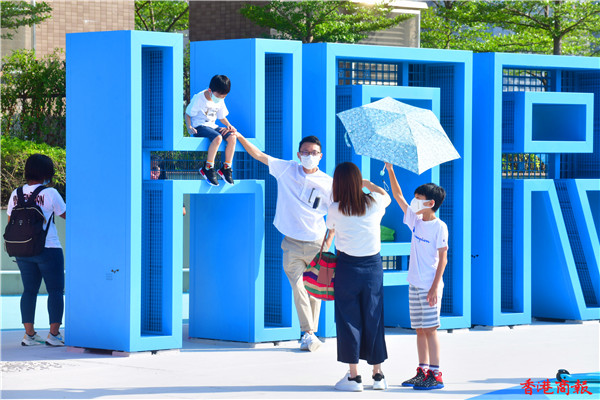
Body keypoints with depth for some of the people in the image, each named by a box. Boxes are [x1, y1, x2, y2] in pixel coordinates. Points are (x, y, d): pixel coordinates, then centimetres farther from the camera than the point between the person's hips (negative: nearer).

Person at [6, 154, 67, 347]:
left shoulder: (16, 194, 5)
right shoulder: (50, 193, -11)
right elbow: (67, 215, 0)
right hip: (48, 249, -5)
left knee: (29, 290, 9)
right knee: (55, 290, 1)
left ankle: (29, 333, 5)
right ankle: (54, 334, -3)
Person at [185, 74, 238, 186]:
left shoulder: (220, 101, 7)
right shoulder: (199, 98, -12)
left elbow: (222, 117, 19)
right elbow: (188, 114, -6)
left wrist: (229, 125, 0)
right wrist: (189, 127, -21)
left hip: (212, 126, 7)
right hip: (199, 126, -7)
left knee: (232, 137, -18)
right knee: (218, 137, -35)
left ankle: (226, 168, -9)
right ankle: (208, 168, -26)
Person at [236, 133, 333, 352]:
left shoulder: (327, 183, 0)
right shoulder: (287, 170, 2)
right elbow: (258, 155, 6)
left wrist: (329, 242, -3)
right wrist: (239, 136, 2)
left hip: (316, 243, 0)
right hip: (292, 243, 0)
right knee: (298, 288, -7)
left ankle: (312, 333, 11)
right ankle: (308, 333, -7)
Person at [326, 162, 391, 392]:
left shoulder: (335, 210, -10)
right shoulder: (374, 204, -3)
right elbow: (386, 196, 22)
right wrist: (366, 183, 33)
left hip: (348, 267, -3)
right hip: (373, 266, 3)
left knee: (349, 319, 4)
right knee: (373, 318, 10)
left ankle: (354, 376, 4)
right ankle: (378, 374, 16)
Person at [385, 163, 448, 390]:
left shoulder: (439, 227, -10)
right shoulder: (415, 220, 10)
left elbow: (443, 259, -11)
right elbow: (398, 196, 13)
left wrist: (435, 286, -16)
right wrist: (390, 171, 5)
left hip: (430, 286, -7)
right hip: (415, 284, 7)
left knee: (430, 329, -6)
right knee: (419, 329, 10)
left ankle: (435, 375, -4)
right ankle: (423, 371, 15)